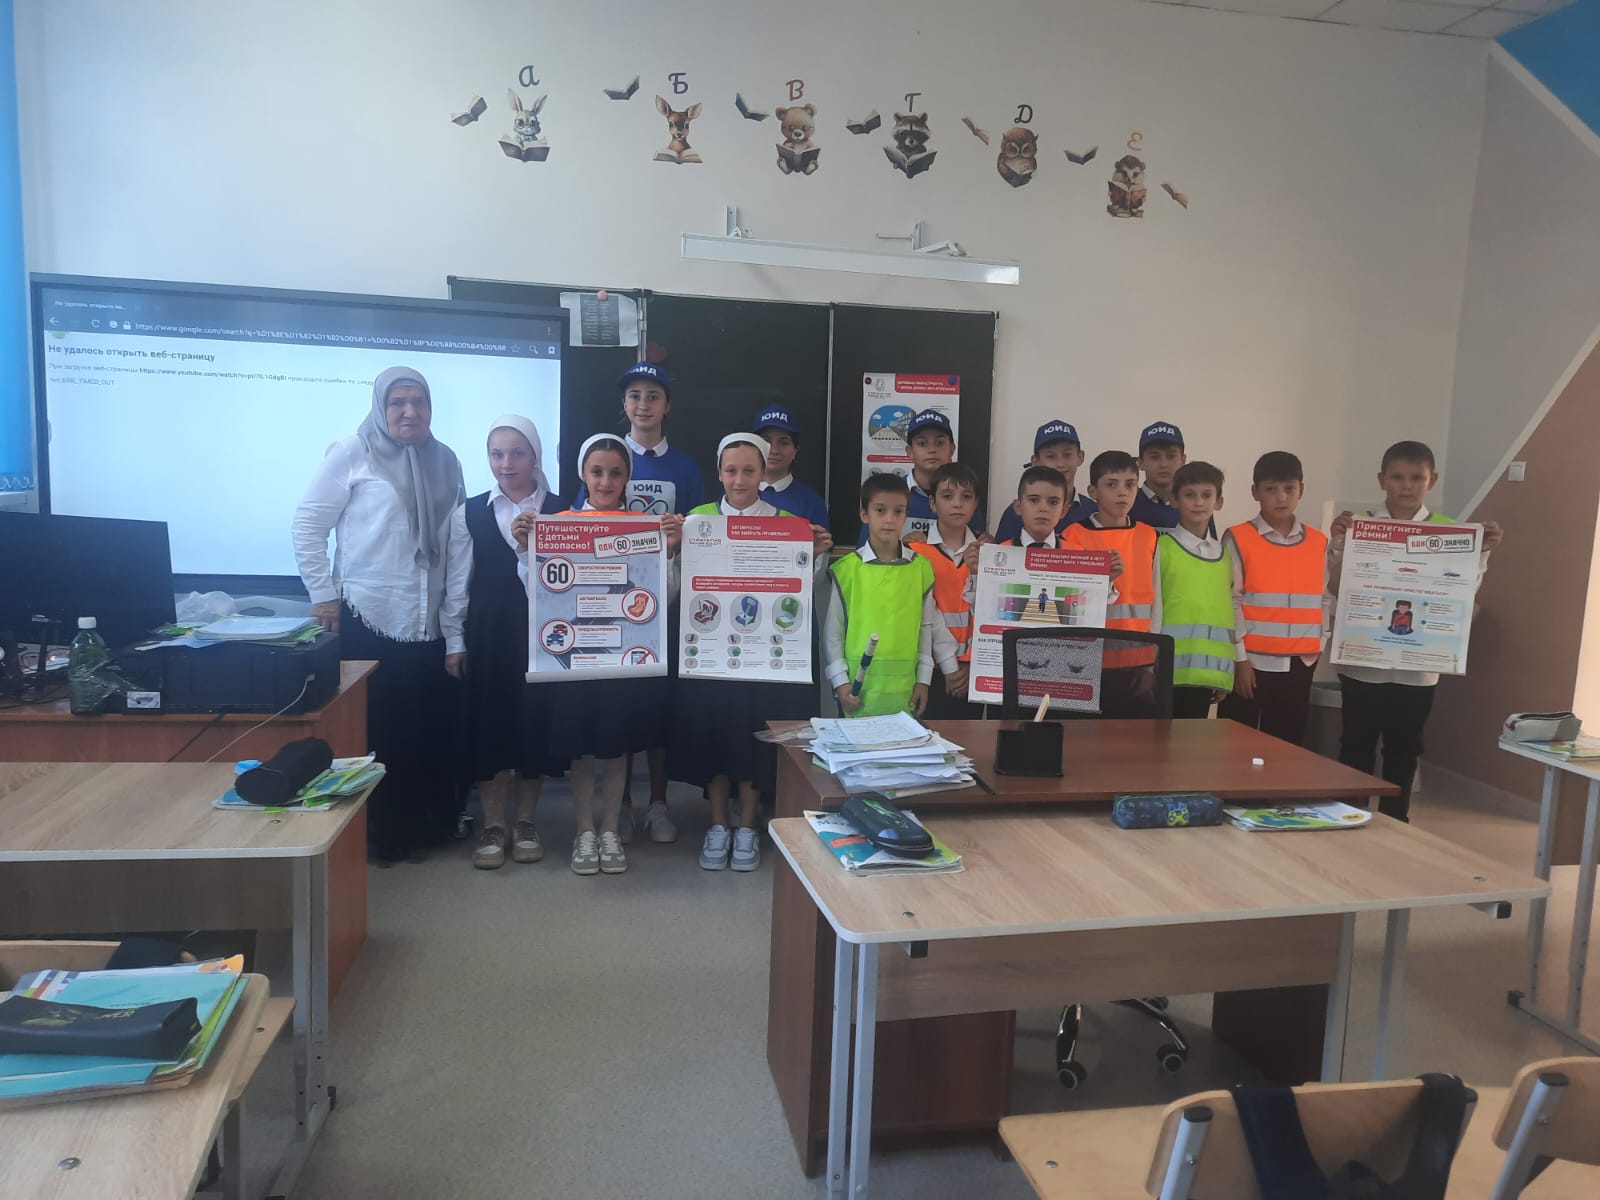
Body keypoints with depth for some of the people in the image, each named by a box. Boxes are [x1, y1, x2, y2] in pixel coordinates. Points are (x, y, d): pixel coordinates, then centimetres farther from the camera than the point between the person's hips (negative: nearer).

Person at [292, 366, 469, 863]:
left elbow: (459, 550, 5)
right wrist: (323, 594, -6)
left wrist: (457, 634, 2)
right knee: (377, 729, 4)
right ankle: (383, 833, 19)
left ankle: (430, 825, 23)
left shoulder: (445, 463, 8)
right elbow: (308, 524, 0)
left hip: (427, 627, 3)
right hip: (367, 620, -3)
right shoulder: (352, 454, -1)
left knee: (426, 730, 7)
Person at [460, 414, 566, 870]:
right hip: (489, 633, 1)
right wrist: (459, 638, -4)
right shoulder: (474, 510, 7)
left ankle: (525, 821, 19)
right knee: (489, 722, 2)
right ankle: (493, 826, 14)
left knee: (535, 722, 3)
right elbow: (463, 575, 2)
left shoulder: (558, 510, 3)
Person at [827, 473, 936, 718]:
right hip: (858, 688, -2)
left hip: (905, 690, 2)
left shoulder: (921, 568, 3)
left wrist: (923, 679, 6)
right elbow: (833, 631, 1)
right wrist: (840, 681, -4)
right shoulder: (846, 569, -3)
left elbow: (925, 628, 9)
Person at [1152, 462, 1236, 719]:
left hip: (1207, 667, 4)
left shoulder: (1224, 554, 12)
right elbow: (1152, 605, -4)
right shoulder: (1162, 547, -3)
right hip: (1171, 664, -4)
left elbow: (1230, 610, 13)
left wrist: (1225, 672, 11)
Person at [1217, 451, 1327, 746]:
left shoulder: (1319, 543, 8)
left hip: (1299, 664, 4)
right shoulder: (1238, 538, -4)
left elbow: (1325, 600, 11)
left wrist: (1318, 650, 3)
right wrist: (1239, 658, -9)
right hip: (1252, 661, -3)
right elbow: (1230, 602, -6)